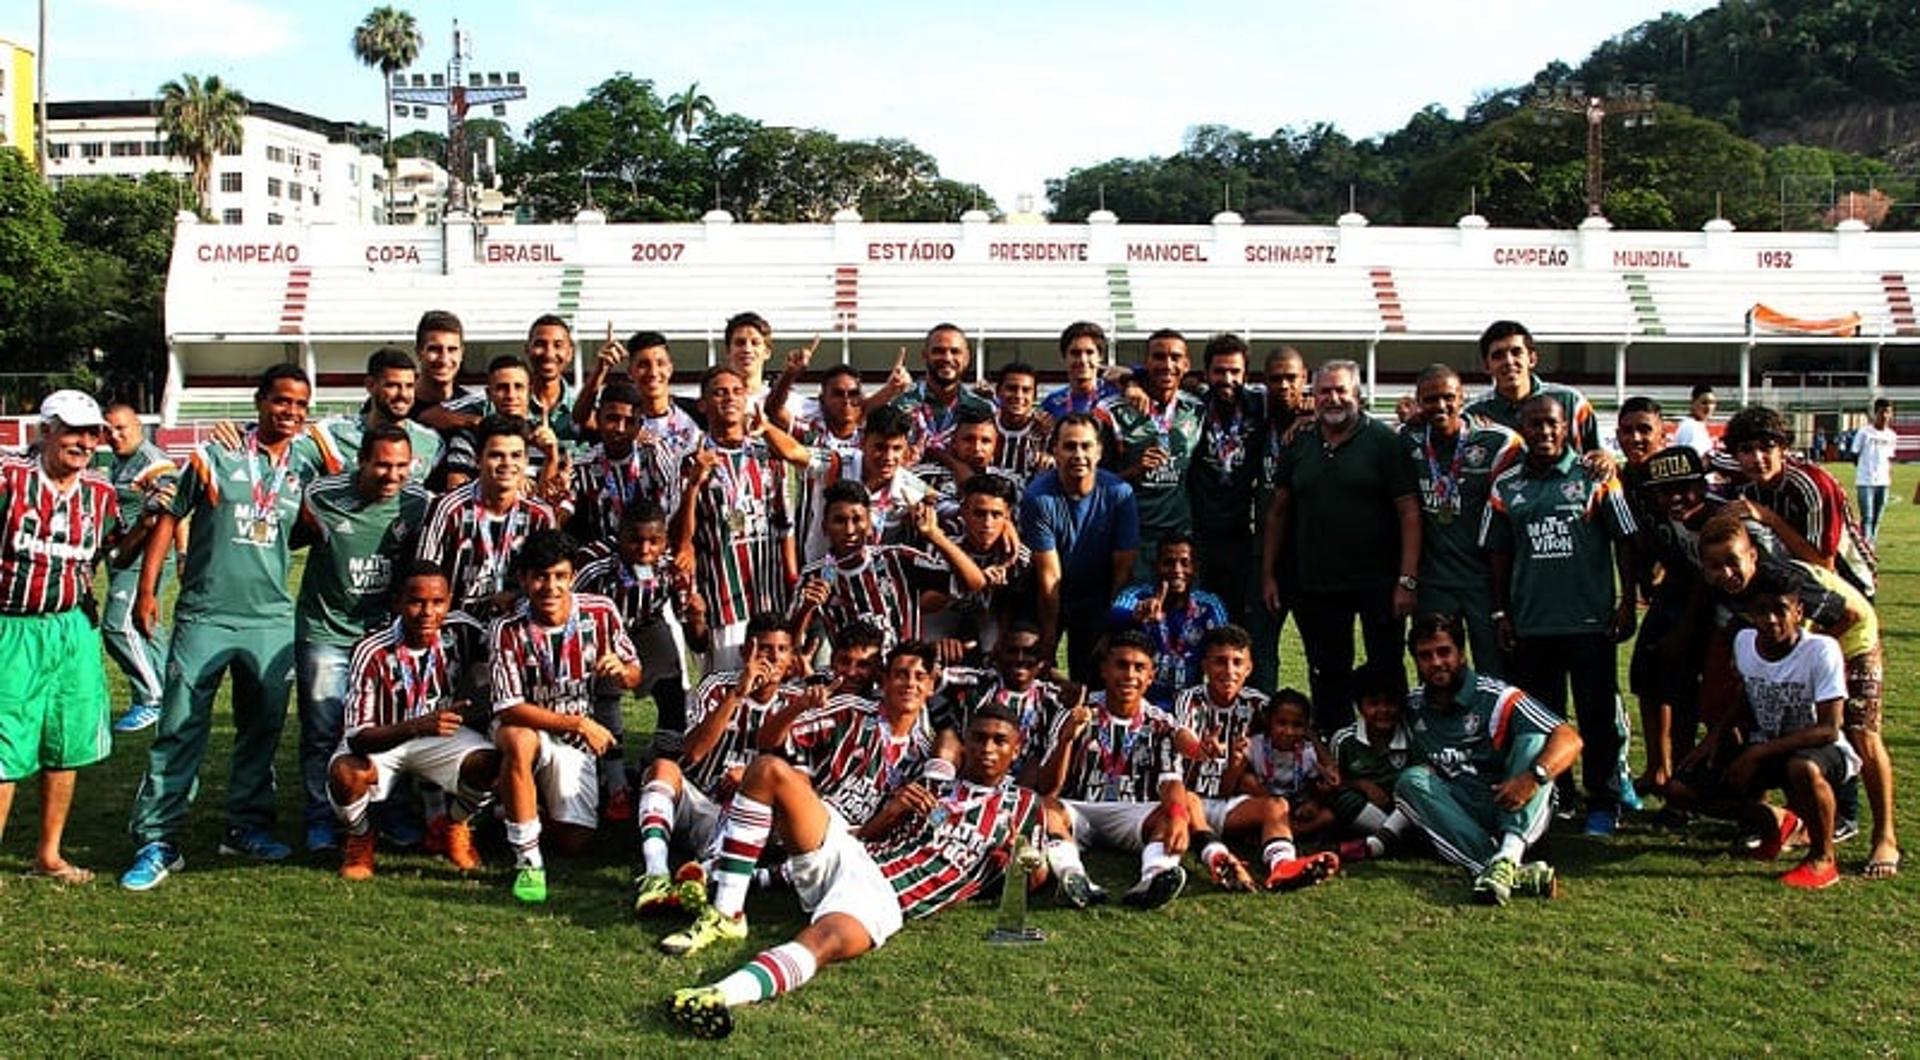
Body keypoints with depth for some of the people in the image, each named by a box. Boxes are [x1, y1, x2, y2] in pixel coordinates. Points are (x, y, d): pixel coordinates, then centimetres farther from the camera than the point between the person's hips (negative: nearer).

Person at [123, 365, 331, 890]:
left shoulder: (308, 463, 8)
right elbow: (169, 517, 2)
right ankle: (157, 842, 3)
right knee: (180, 729, -3)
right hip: (204, 615, -3)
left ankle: (247, 825, 24)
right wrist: (147, 590, -3)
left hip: (272, 619, 3)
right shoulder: (217, 455, -1)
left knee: (262, 729, 10)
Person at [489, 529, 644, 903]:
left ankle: (546, 798, 31)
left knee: (575, 842, -3)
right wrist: (579, 722, -27)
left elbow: (635, 677, 0)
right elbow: (509, 709, -23)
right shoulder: (508, 631, -20)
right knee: (519, 741, -40)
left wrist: (621, 671, -25)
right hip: (527, 726, -3)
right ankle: (528, 860, -28)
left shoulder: (601, 613, -11)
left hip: (575, 743, 3)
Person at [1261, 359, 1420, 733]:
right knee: (1327, 677, 12)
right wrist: (1268, 573, 8)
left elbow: (1409, 512, -9)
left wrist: (1407, 580, -15)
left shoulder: (1384, 442, -5)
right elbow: (1279, 512, 13)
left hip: (1377, 582, -4)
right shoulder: (1298, 445, 8)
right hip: (1315, 585, 4)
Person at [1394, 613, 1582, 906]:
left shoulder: (1496, 697, -9)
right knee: (1410, 781, -23)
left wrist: (1534, 776, -39)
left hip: (1517, 813, -3)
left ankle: (1507, 857, -48)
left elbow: (1569, 739, -19)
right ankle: (1514, 873, -42)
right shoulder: (1413, 708, 7)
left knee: (1533, 741, -25)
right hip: (1460, 815, 3)